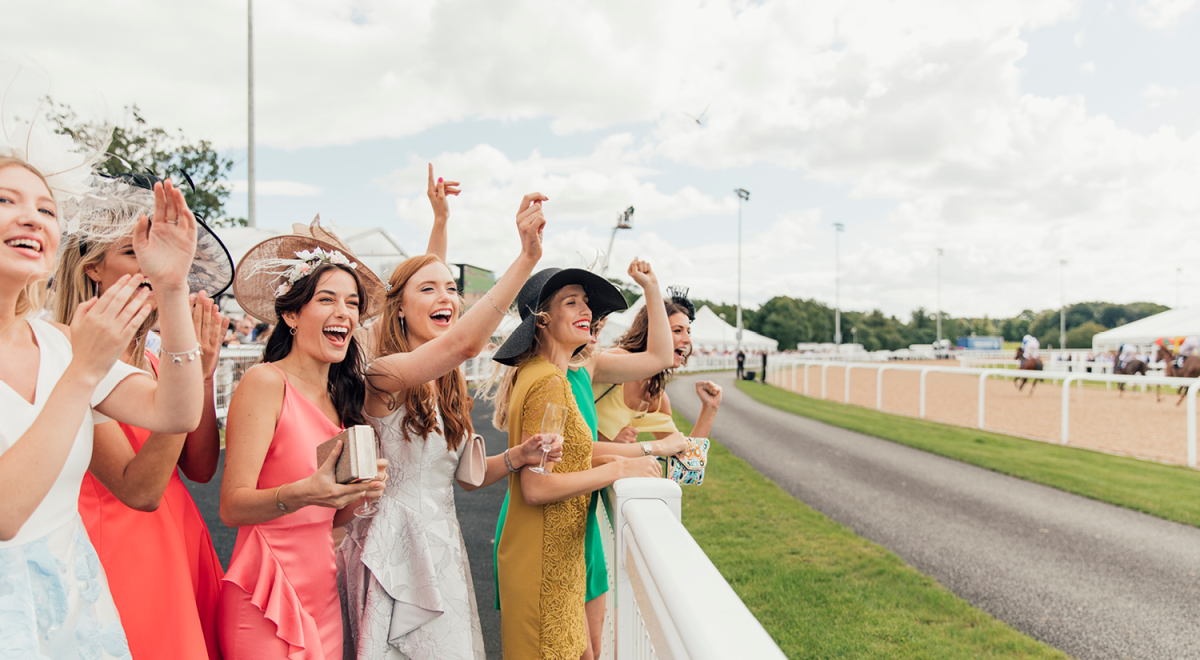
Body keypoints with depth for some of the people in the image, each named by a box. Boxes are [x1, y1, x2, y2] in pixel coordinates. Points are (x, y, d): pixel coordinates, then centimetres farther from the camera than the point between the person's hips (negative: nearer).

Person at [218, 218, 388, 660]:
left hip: (323, 596, 6)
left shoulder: (339, 396, 7)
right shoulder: (265, 381, -12)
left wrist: (362, 490, -8)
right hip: (267, 598, -6)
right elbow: (232, 507, -16)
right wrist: (303, 494, -32)